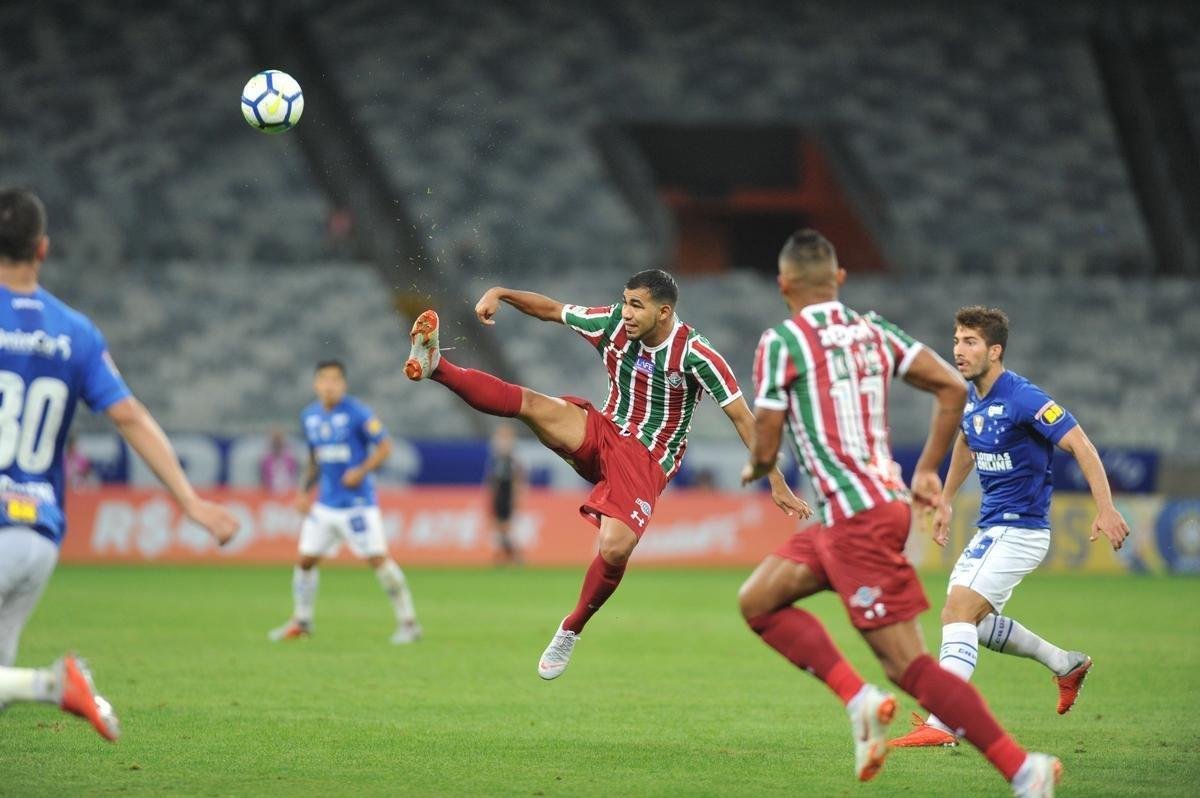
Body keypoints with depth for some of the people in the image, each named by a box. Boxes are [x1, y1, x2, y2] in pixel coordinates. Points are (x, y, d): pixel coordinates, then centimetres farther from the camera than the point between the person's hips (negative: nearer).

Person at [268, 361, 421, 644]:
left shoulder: (357, 413, -12)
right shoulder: (309, 417, 8)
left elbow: (384, 446, -9)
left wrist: (362, 471, -22)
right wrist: (305, 490, 14)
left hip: (357, 502, -6)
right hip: (325, 502, 6)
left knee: (378, 558, -9)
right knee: (306, 559, 6)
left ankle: (408, 622, 0)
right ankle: (301, 621, 22)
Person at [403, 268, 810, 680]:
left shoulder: (695, 355, -17)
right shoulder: (613, 324, -4)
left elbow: (742, 416, -13)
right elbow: (551, 309, 11)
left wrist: (777, 483, -14)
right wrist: (500, 294, -4)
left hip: (647, 461, -4)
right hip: (602, 433, 4)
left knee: (615, 549, -25)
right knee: (531, 403, -24)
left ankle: (570, 631, -2)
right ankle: (436, 367, -35)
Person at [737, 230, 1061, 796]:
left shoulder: (782, 341, -8)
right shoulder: (874, 331, 13)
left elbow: (766, 449, -7)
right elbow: (952, 387, 9)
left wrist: (755, 470, 17)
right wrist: (927, 471, 16)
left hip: (858, 516, -9)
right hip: (885, 498, 9)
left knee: (909, 667, -9)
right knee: (757, 600, 15)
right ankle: (859, 698, 2)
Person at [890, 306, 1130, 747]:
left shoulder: (1022, 398, -20)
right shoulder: (968, 398, 6)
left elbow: (1079, 444, -23)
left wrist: (1106, 509, -31)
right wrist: (945, 502, 30)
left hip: (1021, 529, -10)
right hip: (990, 528, 10)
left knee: (959, 609, -20)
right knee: (969, 619, 16)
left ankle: (941, 724, -24)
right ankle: (1066, 664, 32)